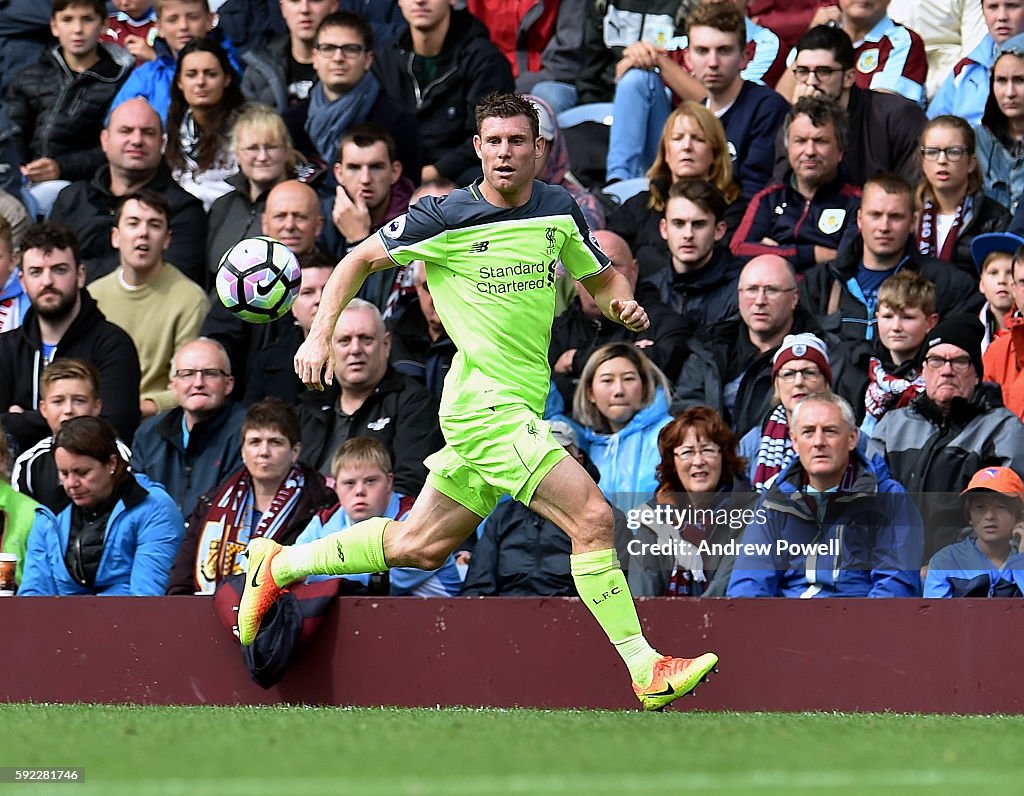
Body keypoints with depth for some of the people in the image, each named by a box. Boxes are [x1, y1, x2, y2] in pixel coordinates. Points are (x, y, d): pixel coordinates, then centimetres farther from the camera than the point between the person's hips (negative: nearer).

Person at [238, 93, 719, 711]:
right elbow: (361, 259, 4)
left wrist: (625, 305, -5)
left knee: (421, 545, 16)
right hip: (486, 405, -7)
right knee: (593, 516, -18)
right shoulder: (446, 218, -9)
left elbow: (603, 277, 18)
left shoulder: (559, 210, 6)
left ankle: (279, 565, 32)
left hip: (519, 405, 7)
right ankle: (645, 670, -14)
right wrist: (321, 335, -5)